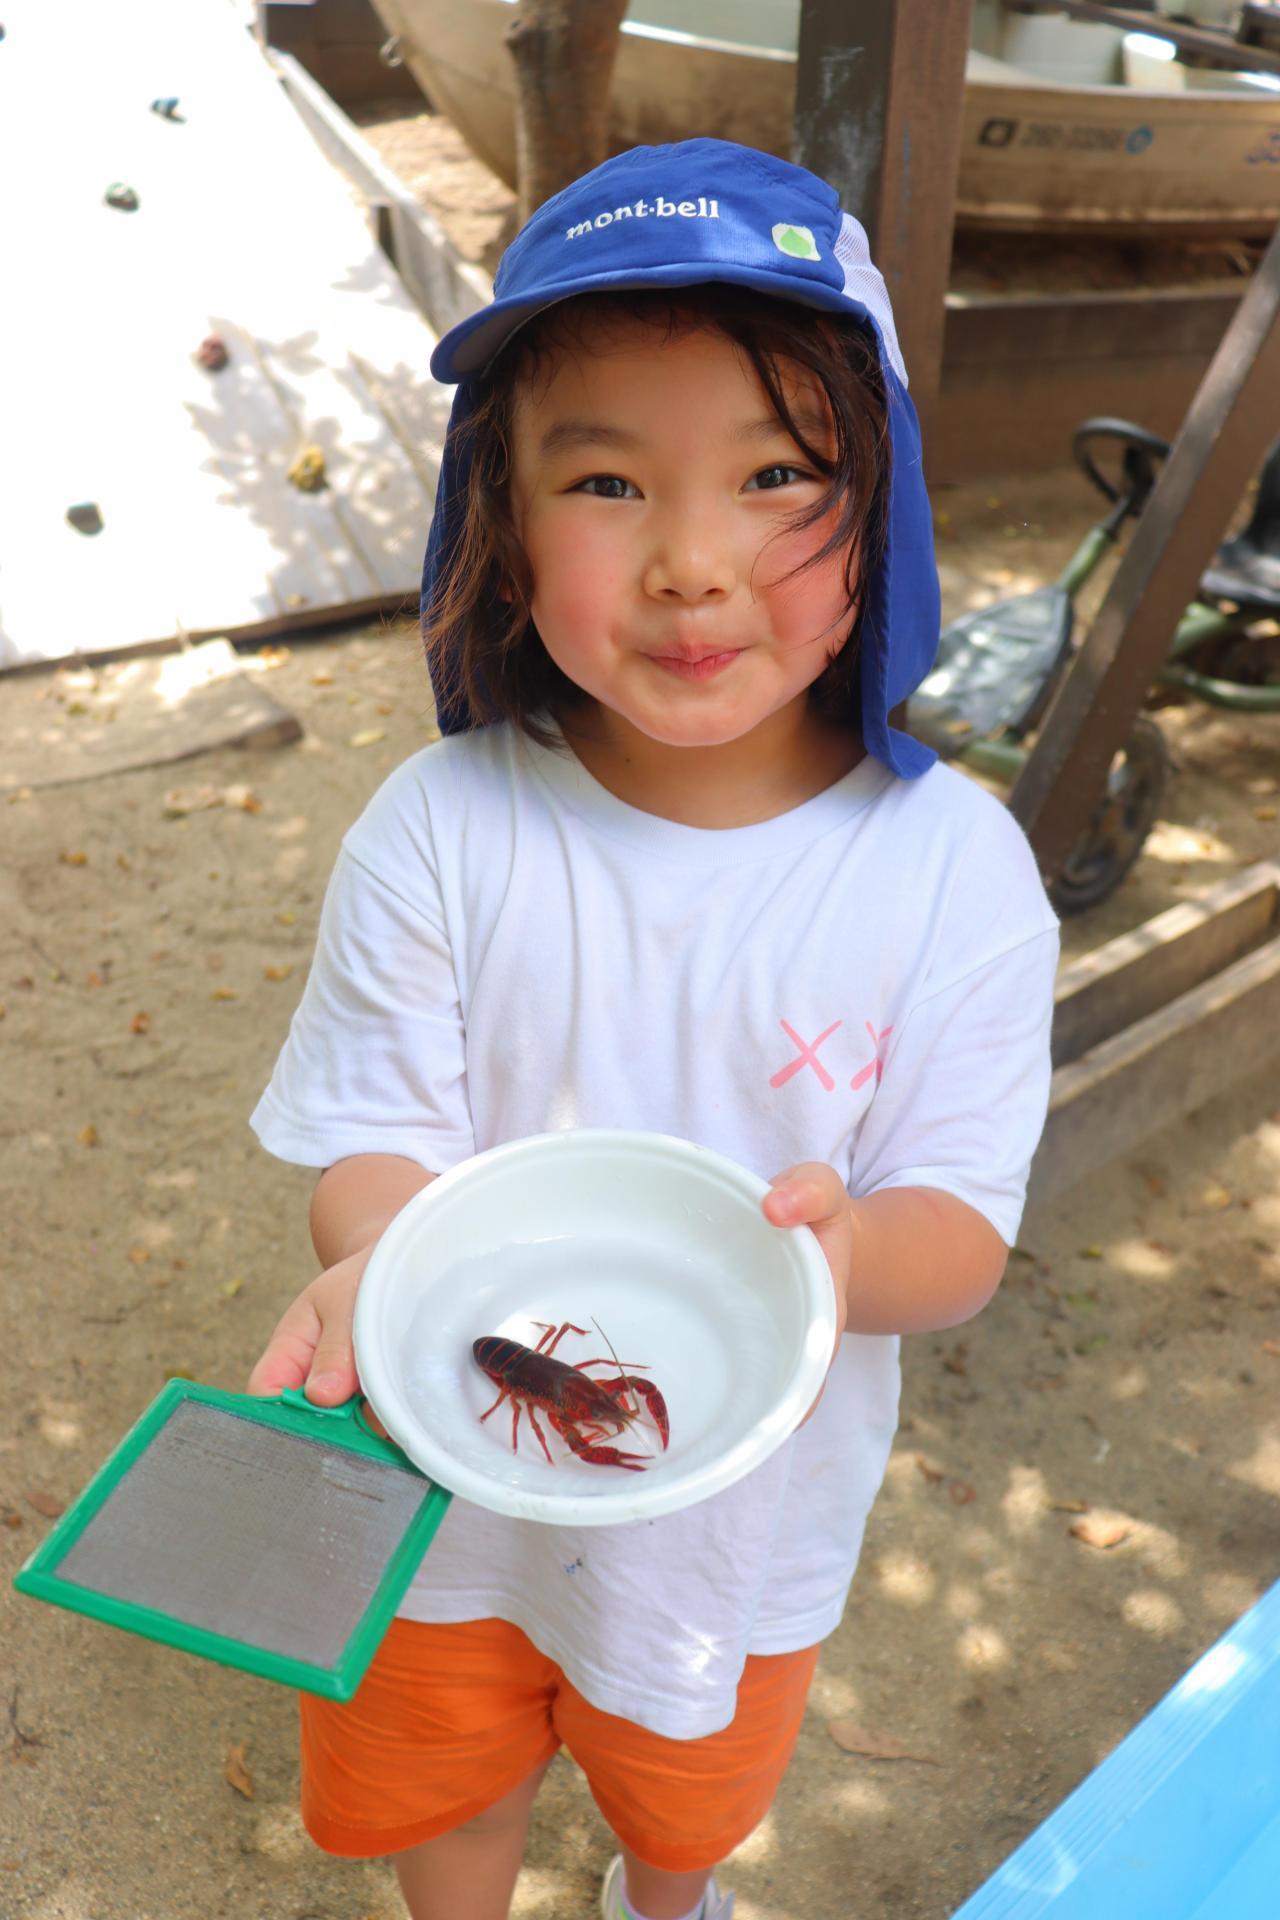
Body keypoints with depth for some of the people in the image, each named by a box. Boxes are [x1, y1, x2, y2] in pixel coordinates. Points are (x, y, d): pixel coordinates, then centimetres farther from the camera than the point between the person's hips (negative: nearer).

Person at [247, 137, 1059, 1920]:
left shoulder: (954, 868, -22)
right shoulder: (441, 832, -22)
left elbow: (964, 1226, -17)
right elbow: (379, 1135, -16)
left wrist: (846, 1250, -40)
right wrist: (379, 1261, -38)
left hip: (746, 1499, 1)